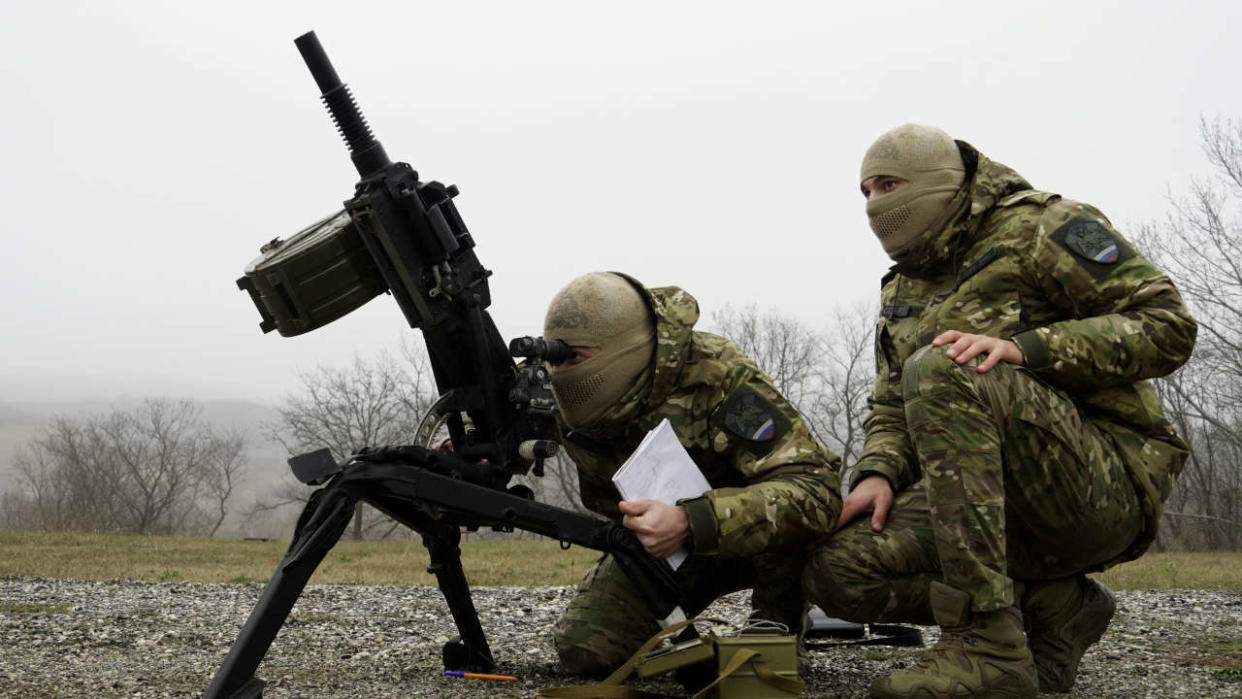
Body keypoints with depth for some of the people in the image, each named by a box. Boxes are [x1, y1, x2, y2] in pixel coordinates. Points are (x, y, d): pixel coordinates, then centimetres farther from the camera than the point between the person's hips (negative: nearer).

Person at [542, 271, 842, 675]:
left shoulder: (719, 377, -34)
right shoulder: (554, 390, -20)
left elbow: (816, 491, -43)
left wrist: (690, 522, -54)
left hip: (750, 534, -4)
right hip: (655, 536, 5)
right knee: (583, 649, -15)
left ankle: (778, 625, -11)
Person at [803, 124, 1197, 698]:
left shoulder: (1038, 227, -1)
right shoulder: (902, 291, 21)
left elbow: (1168, 326, -10)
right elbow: (890, 407, 19)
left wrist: (1023, 348, -23)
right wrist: (877, 474, -5)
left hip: (1106, 479, -7)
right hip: (993, 499, 7)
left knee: (942, 370, -32)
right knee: (836, 570, -13)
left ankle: (987, 642, -34)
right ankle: (1048, 606, 0)